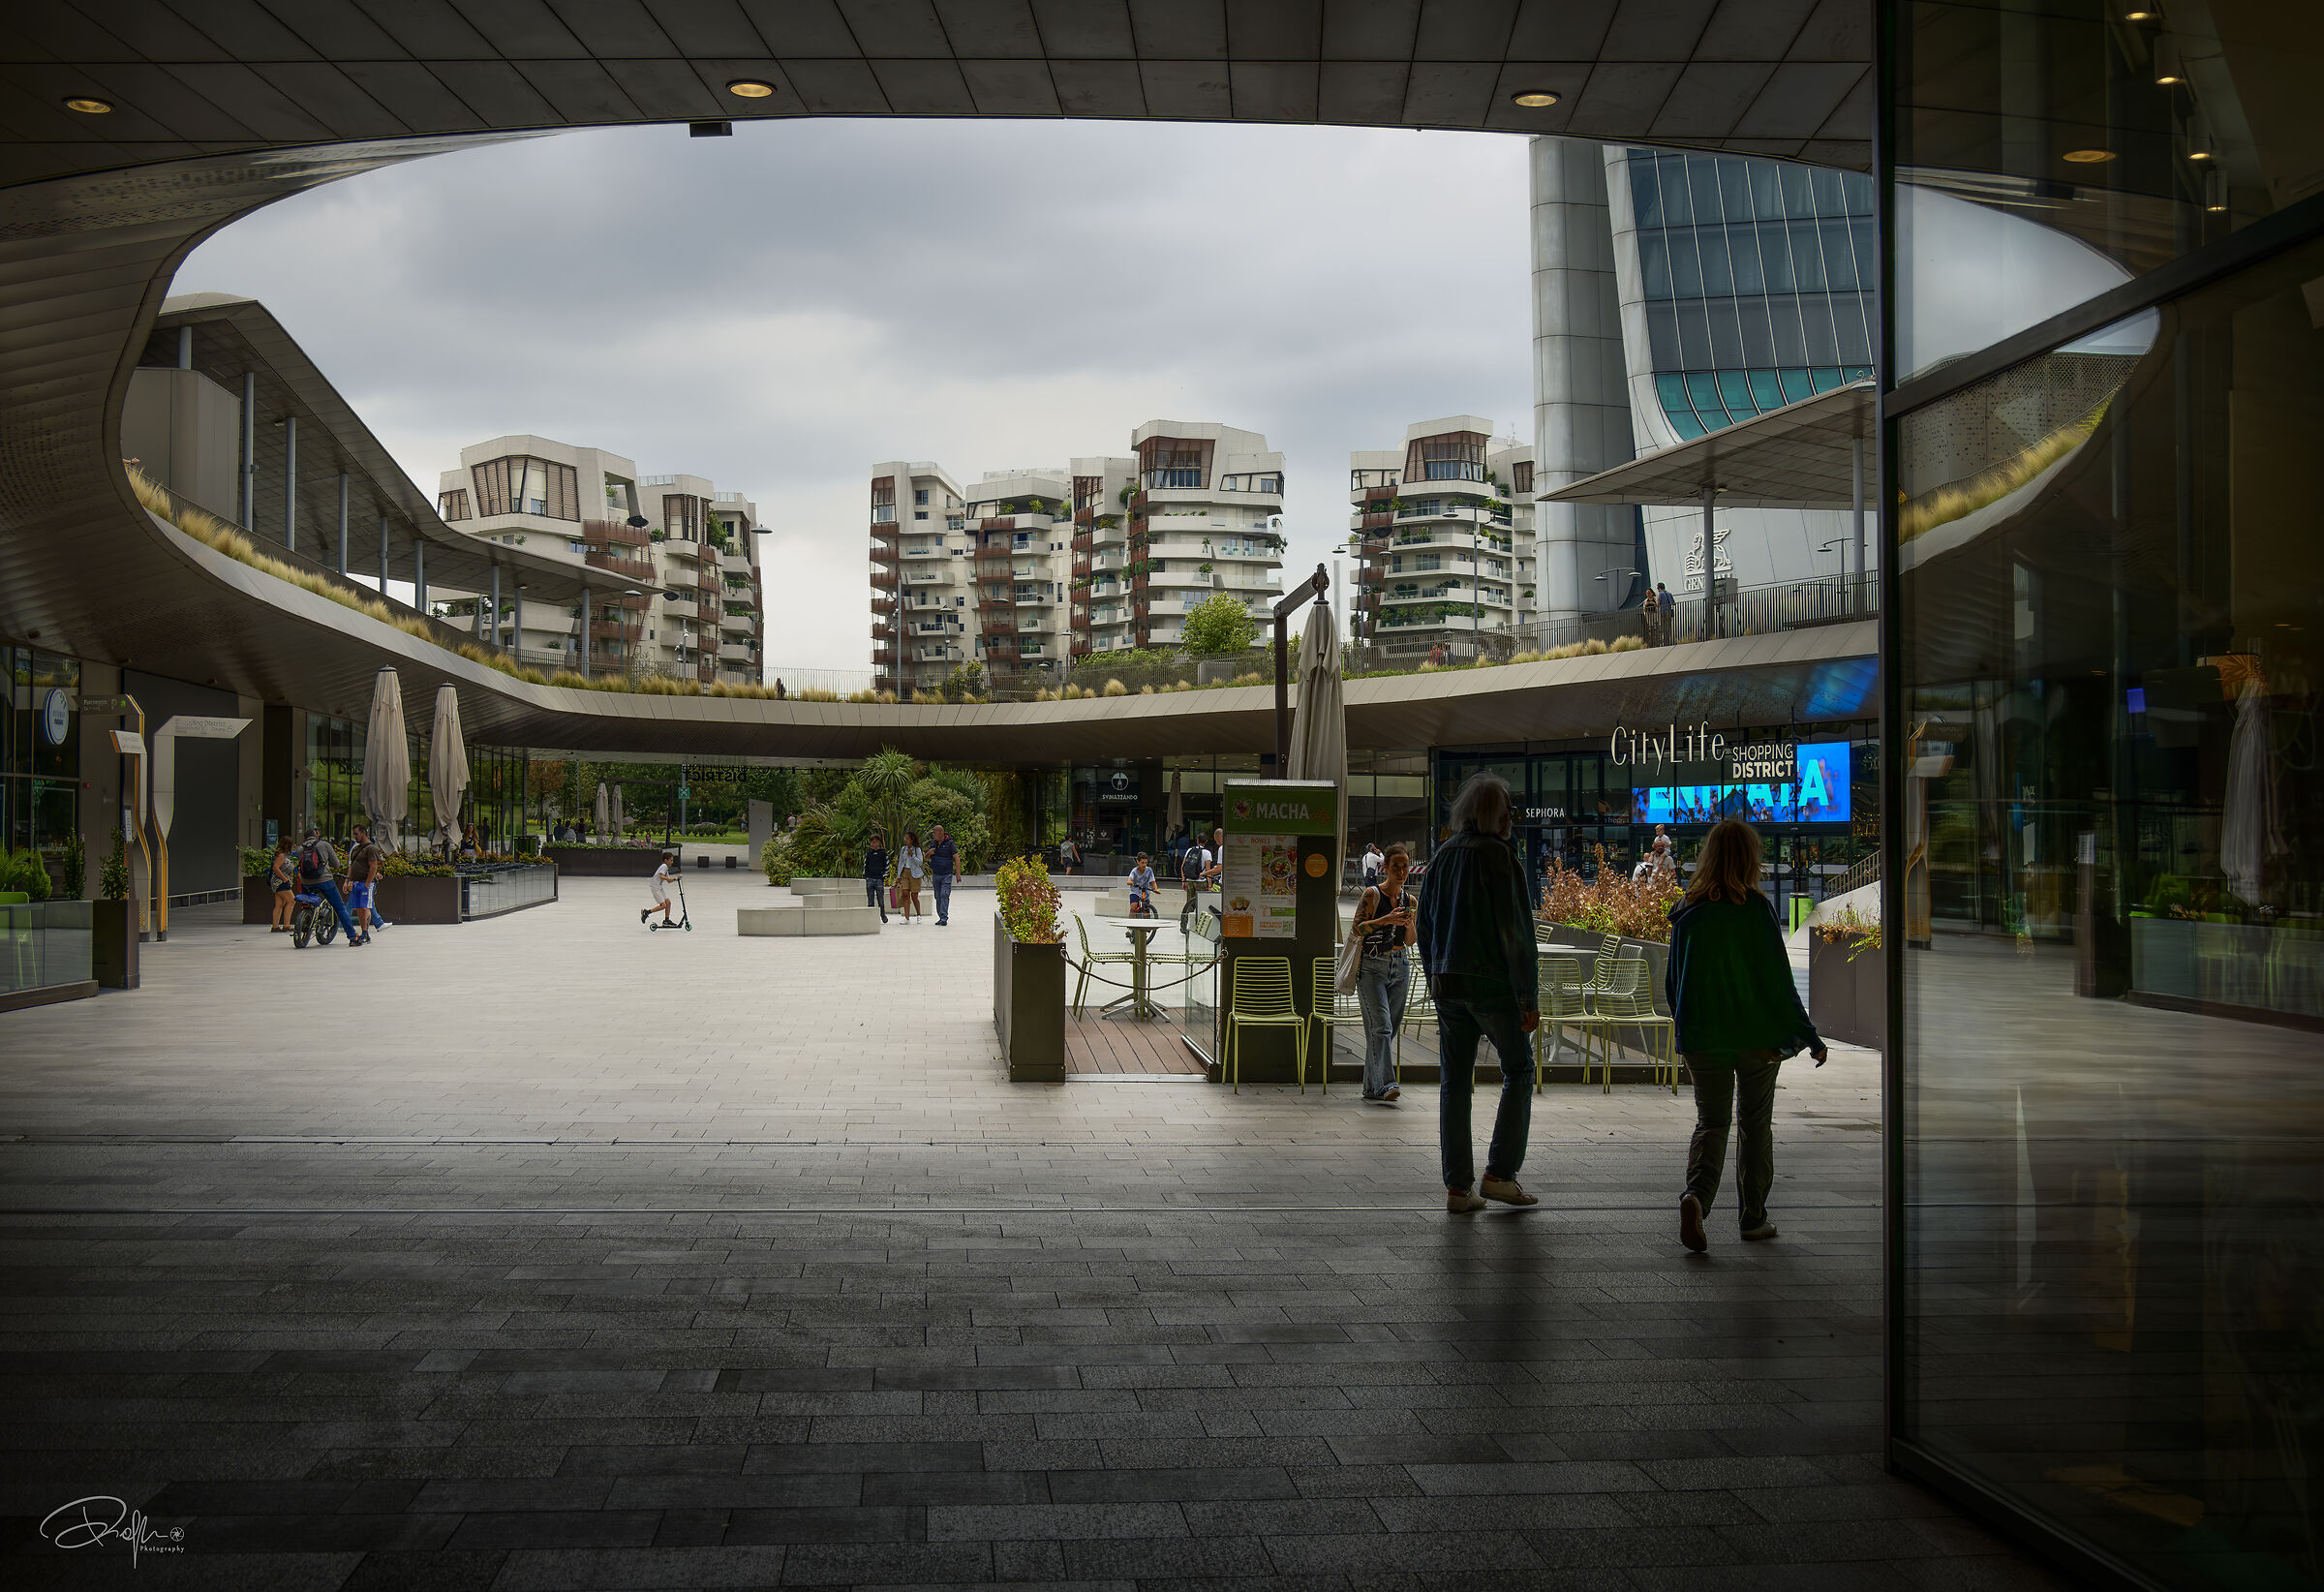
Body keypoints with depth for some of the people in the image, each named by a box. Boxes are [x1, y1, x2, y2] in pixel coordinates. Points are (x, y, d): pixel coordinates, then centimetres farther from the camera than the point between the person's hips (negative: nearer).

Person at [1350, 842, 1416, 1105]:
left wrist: (1409, 924, -4)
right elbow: (1356, 928, -8)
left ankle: (1372, 1087, 14)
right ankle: (1385, 1084, -22)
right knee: (1381, 1026, -16)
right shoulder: (1372, 894, -3)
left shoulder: (1409, 901, 12)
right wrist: (1386, 920, -18)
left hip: (1400, 967, 6)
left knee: (1389, 1028, 6)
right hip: (1373, 966, -6)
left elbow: (1410, 940, 16)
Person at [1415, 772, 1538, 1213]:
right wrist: (1529, 998, -10)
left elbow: (1424, 925, 12)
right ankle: (1499, 1174, 6)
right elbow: (1516, 932, -13)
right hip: (1493, 982, -5)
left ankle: (1457, 1186, 9)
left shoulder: (1442, 857, 8)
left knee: (1454, 1081, 7)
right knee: (1518, 1070, 10)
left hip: (1448, 982, 6)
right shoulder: (1501, 858, -11)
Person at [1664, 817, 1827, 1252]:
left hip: (1702, 1037, 2)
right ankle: (1753, 1217, 19)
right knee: (1755, 1125, 13)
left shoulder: (1687, 913, 0)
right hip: (1758, 1036, -2)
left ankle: (1696, 1195, -17)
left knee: (1710, 1122, 8)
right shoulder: (1756, 909, -12)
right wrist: (1806, 1035, -3)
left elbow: (1673, 981, 7)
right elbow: (1778, 979, -11)